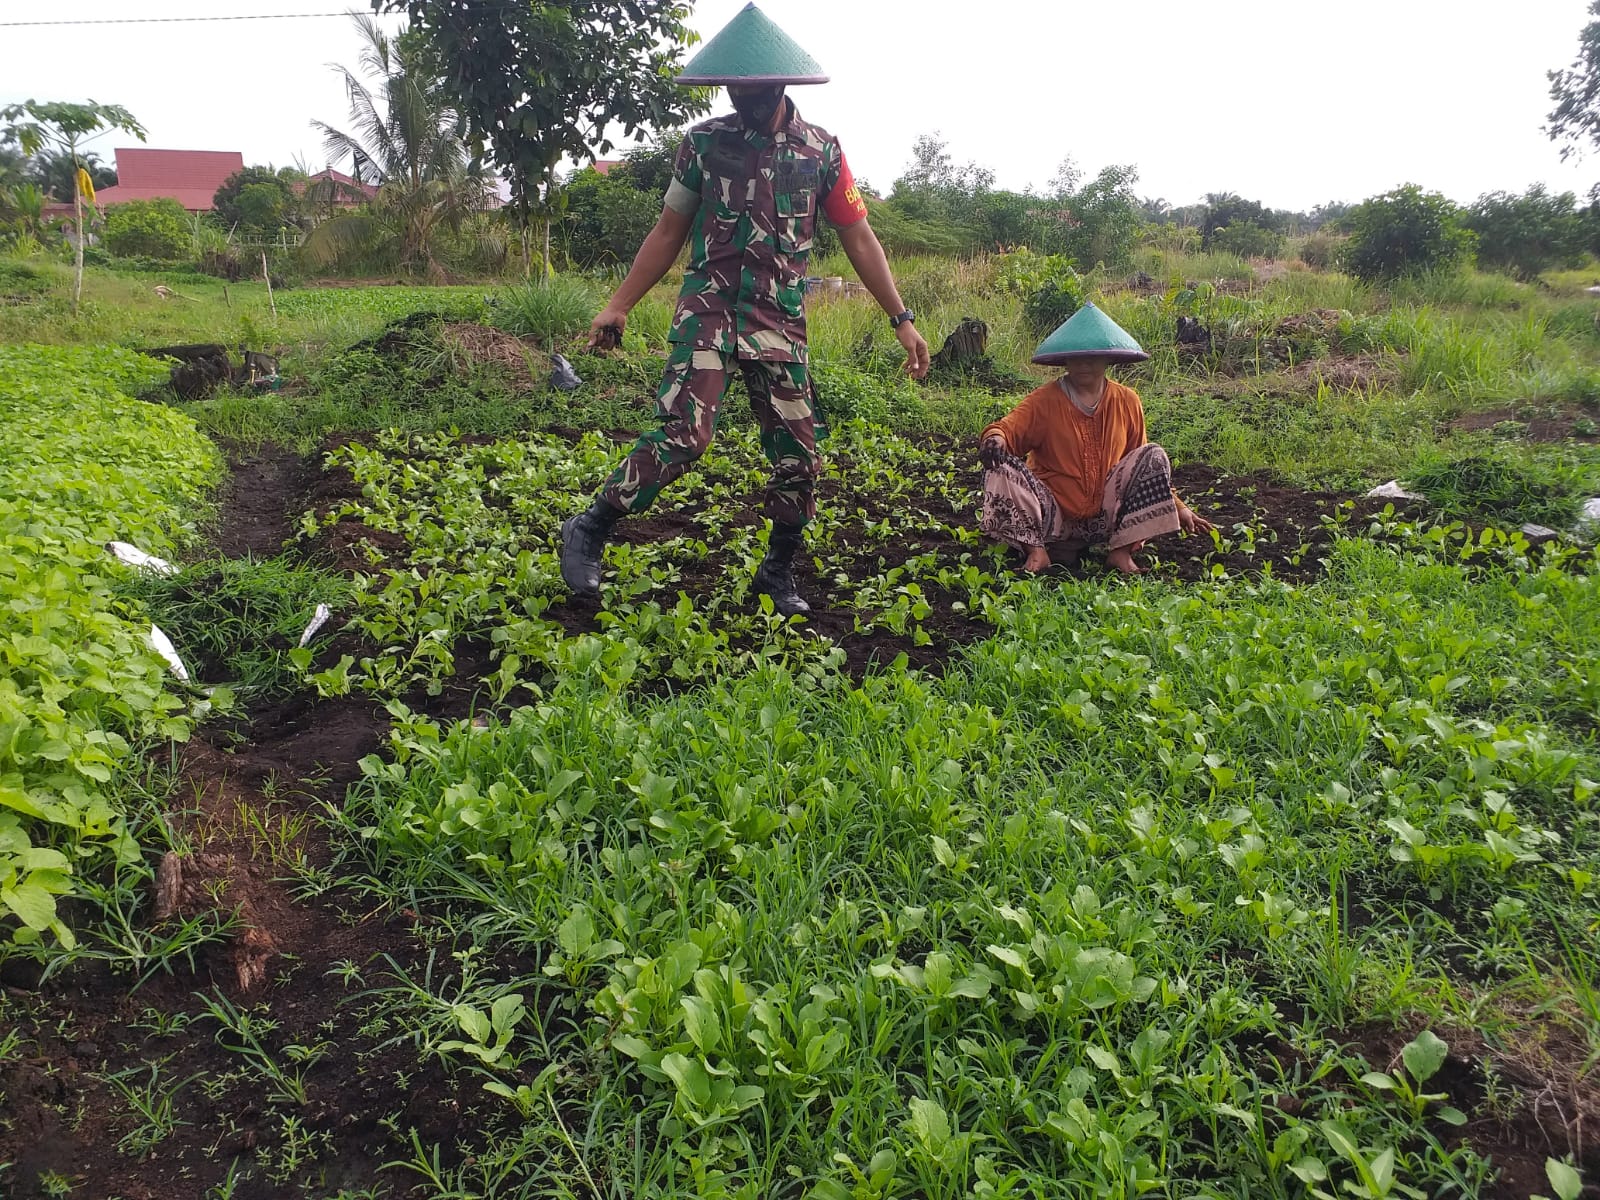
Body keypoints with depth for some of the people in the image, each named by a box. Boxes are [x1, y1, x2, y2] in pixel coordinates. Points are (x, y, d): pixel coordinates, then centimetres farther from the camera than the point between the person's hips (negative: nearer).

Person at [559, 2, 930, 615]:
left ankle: (778, 573, 22)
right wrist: (619, 305, 5)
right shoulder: (703, 142, 3)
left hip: (781, 324, 3)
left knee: (797, 456, 3)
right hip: (708, 313, -2)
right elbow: (669, 232, 9)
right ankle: (588, 531, -5)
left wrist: (902, 318, 2)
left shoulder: (822, 150, 5)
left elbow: (858, 238, 7)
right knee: (683, 435, -20)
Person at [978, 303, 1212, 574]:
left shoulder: (1126, 402, 7)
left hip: (1105, 518, 2)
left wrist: (1178, 507, 10)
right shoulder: (1045, 400, -2)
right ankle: (1035, 549, -16)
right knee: (1003, 470, -25)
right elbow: (1009, 428, -18)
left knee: (1154, 455, -18)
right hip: (1055, 515, -2)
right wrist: (995, 439, -42)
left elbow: (1145, 465, 14)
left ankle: (1121, 550, -16)